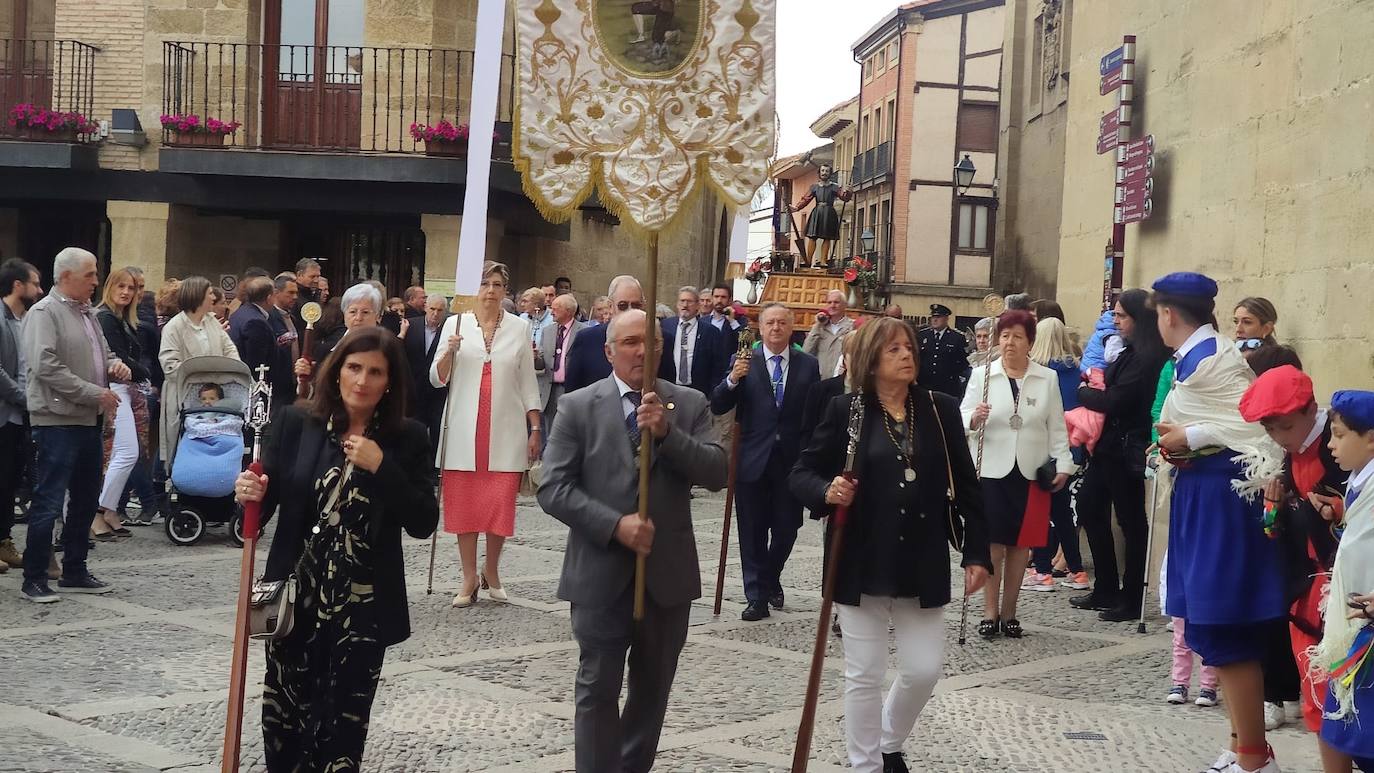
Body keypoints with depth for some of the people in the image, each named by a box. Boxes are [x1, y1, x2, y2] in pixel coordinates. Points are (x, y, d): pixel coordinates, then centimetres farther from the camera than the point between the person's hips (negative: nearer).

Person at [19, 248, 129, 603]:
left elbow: (101, 356, 29)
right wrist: (96, 393, -19)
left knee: (85, 500, 14)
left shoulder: (88, 313, 16)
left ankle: (74, 572, 24)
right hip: (58, 422, -9)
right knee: (48, 501, -5)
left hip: (89, 420, 9)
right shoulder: (43, 313, -9)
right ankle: (34, 578, 3)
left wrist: (115, 364, 4)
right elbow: (46, 367, -20)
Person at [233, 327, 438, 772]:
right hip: (297, 598, 1)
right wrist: (250, 494, -19)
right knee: (284, 718, 8)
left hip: (364, 606, -1)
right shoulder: (297, 423, -1)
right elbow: (266, 501, 4)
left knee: (343, 727, 7)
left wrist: (381, 467, -17)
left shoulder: (406, 438, -2)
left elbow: (423, 523, -7)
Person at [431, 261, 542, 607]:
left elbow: (528, 383, 9)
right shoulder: (456, 324, 4)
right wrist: (449, 352, -16)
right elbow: (437, 379, 3)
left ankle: (491, 572, 19)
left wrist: (535, 429, 5)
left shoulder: (519, 327, 6)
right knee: (464, 504, 1)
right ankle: (470, 579, 11)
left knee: (501, 505, -1)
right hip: (464, 430, 0)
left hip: (505, 430, 0)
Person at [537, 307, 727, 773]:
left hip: (667, 573, 3)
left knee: (653, 690, 15)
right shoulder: (578, 407, -2)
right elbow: (553, 489, -8)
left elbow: (718, 473, -7)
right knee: (598, 691, 1)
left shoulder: (690, 404, 3)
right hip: (601, 573, -2)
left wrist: (666, 432, -20)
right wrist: (615, 525, -19)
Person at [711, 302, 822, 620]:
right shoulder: (744, 362, -1)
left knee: (786, 528, 9)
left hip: (792, 460, 1)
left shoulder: (808, 365, 3)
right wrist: (733, 380, -24)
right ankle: (757, 596, 14)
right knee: (753, 531, 4)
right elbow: (718, 407, -6)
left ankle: (771, 579, 36)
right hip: (752, 460, -1)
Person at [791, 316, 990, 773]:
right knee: (864, 675, 5)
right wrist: (826, 492, -23)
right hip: (861, 563, -2)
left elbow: (966, 487, 5)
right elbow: (801, 474, -1)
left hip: (923, 564, 2)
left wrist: (977, 552, 1)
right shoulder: (845, 410, -4)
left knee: (924, 670, 6)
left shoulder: (940, 410, 2)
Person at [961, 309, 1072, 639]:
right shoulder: (982, 375, 2)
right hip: (992, 470, -1)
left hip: (1031, 472, 2)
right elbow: (962, 419, -4)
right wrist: (974, 418, -26)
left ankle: (1009, 612, 16)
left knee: (1020, 543, 6)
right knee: (992, 542, -3)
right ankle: (990, 612, 6)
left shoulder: (1048, 379, 6)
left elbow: (1057, 427, 7)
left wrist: (1063, 464, -1)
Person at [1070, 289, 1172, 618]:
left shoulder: (1145, 358, -17)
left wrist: (1084, 393, -5)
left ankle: (1131, 600, 10)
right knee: (1089, 506, 14)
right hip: (1110, 446, 10)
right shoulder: (1132, 352, 12)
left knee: (1131, 520, 0)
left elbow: (1115, 401, -20)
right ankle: (1106, 590, 23)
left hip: (1126, 451, -10)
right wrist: (1097, 387, -3)